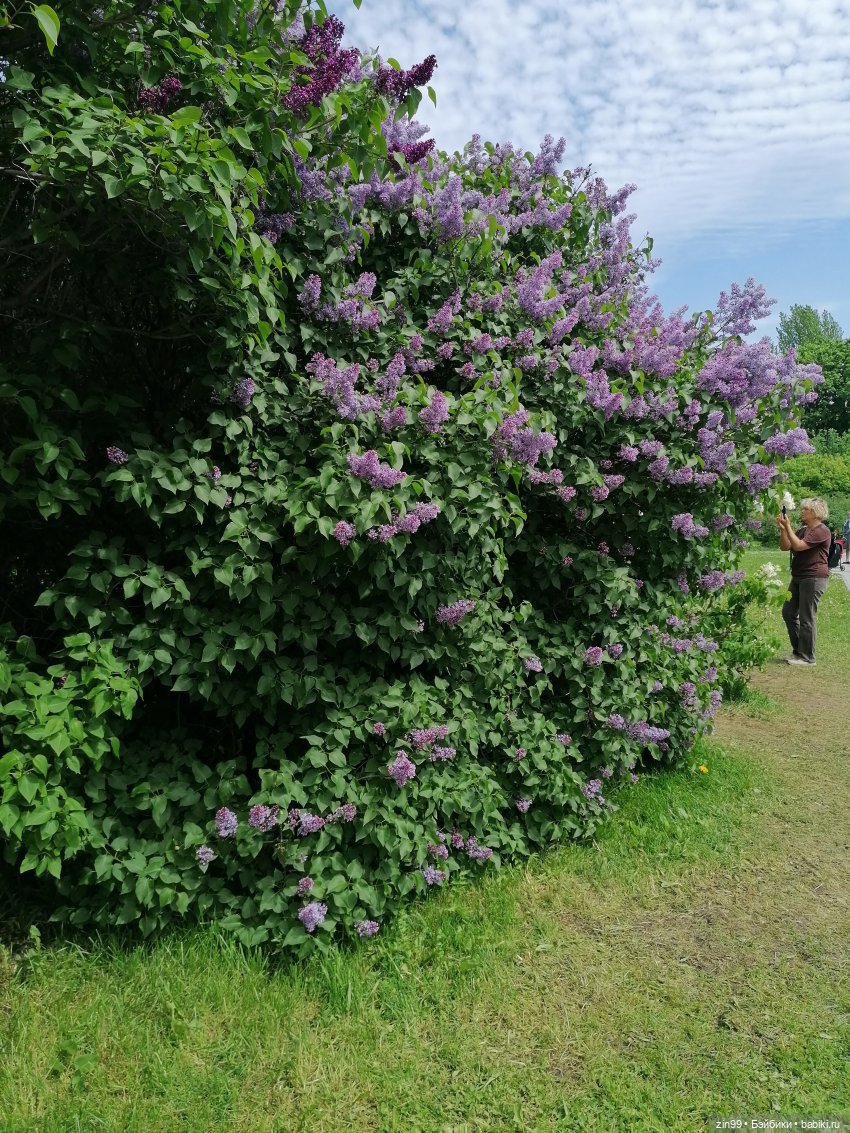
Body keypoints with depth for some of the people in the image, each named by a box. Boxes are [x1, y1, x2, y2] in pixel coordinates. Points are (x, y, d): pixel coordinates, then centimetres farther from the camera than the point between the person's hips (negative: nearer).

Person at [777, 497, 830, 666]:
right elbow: (784, 547, 8)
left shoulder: (821, 531, -13)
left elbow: (798, 545, -22)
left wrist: (788, 527, -17)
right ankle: (798, 650, 23)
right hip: (798, 577, 9)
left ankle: (807, 657, 5)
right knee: (788, 613, 12)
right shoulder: (802, 530, 14)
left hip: (814, 577, -9)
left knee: (806, 617, -4)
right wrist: (782, 529, -4)